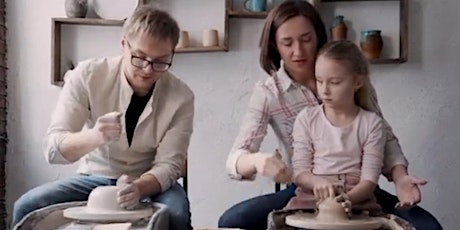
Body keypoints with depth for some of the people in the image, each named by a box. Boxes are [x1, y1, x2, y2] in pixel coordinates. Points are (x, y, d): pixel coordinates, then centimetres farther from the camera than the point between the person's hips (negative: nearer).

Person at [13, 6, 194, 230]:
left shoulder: (181, 97, -14)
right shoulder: (87, 75, -15)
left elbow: (168, 165, -15)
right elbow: (53, 149, -20)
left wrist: (139, 188, -38)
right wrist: (94, 136, -41)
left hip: (150, 182, -1)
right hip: (95, 178, 1)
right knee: (26, 207, -22)